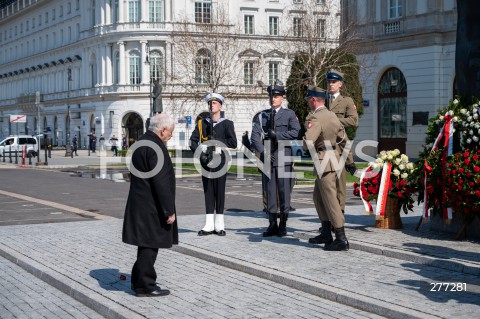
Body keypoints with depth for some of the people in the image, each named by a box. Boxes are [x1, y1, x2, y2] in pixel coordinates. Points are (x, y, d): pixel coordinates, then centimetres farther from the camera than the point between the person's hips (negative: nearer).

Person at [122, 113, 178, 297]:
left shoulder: (141, 143, 13)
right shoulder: (156, 148, -19)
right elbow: (161, 182, -23)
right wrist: (169, 210, -19)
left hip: (140, 203, 10)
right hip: (151, 207, -10)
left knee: (147, 245, 18)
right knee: (150, 246, -2)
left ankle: (139, 281, 27)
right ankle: (145, 286, 6)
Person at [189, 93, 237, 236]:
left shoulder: (227, 124, 3)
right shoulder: (201, 123, 10)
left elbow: (233, 143, -7)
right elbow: (193, 141, 3)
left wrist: (218, 141, -13)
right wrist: (200, 153, -11)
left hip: (220, 161, -2)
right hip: (205, 162, 2)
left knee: (220, 192, 0)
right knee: (208, 192, 5)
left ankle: (219, 225, 6)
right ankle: (209, 225, 9)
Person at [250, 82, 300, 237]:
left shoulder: (289, 114, 6)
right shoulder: (263, 115, 14)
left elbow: (295, 132, -9)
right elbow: (255, 135, 4)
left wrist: (277, 135, -15)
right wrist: (262, 151, -10)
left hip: (283, 157, -3)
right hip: (267, 157, 3)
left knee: (284, 191, -2)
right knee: (269, 191, 5)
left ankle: (283, 225, 5)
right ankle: (272, 224, 11)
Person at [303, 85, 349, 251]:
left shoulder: (315, 118, -19)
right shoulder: (332, 115, 9)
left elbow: (307, 142, -28)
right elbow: (341, 135, 22)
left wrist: (306, 147, -7)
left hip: (324, 161, -9)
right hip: (333, 156, 9)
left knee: (330, 199, -6)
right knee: (318, 196, 19)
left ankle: (341, 239, -5)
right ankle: (326, 234, 24)